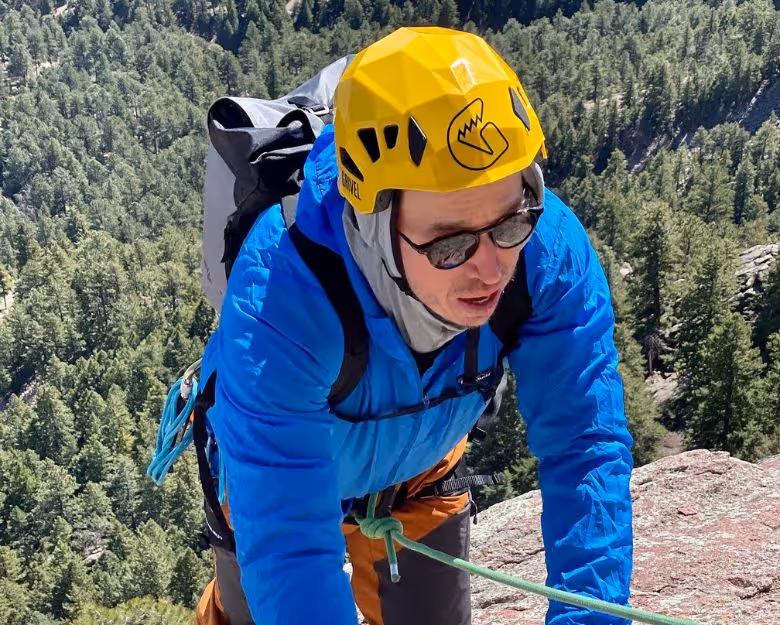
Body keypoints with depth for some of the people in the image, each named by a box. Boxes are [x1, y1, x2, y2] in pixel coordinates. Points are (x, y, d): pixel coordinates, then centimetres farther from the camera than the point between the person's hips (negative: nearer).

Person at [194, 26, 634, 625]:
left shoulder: (550, 249, -34)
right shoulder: (278, 300, -44)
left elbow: (585, 447, -31)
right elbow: (288, 545, -46)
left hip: (419, 471, 2)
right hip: (277, 478, -1)